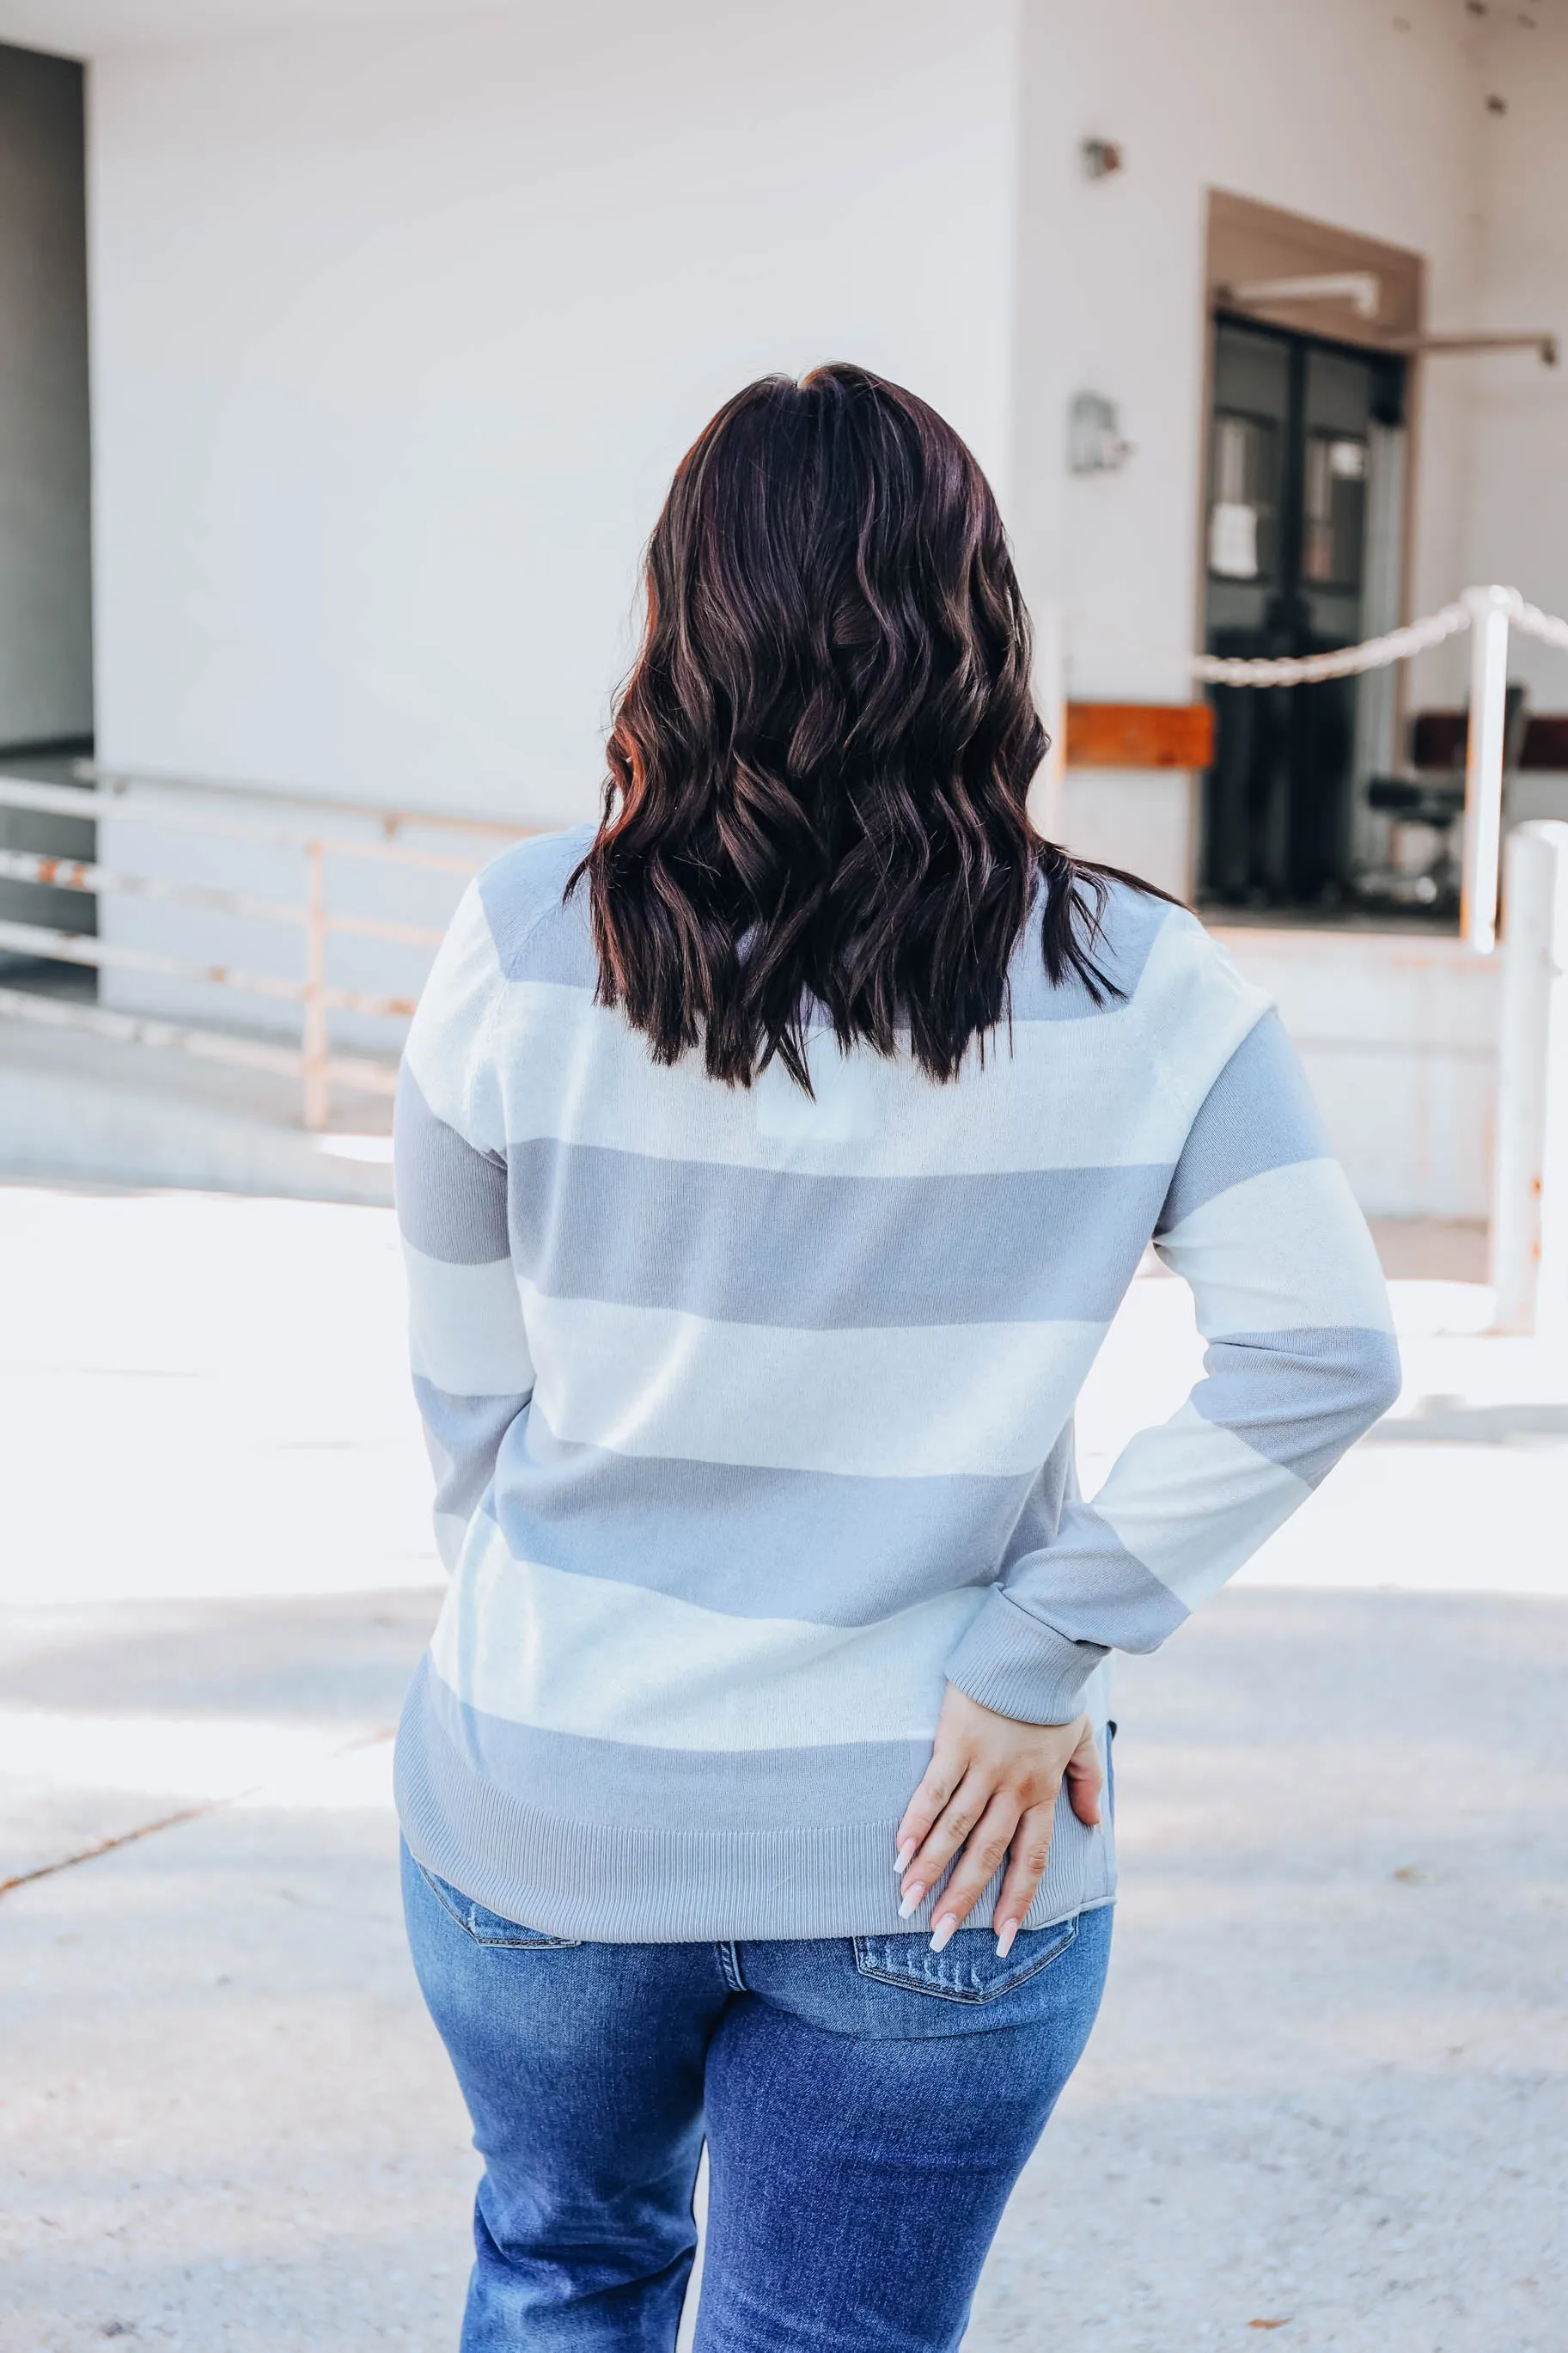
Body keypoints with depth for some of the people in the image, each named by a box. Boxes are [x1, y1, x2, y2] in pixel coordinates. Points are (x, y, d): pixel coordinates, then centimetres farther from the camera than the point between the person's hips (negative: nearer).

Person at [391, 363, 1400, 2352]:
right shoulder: (1137, 990, -10)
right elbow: (1318, 1358, -15)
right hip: (930, 1850, -1)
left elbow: (468, 1389, -2)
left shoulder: (522, 944, -9)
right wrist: (1039, 1662, -9)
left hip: (551, 1803, 1)